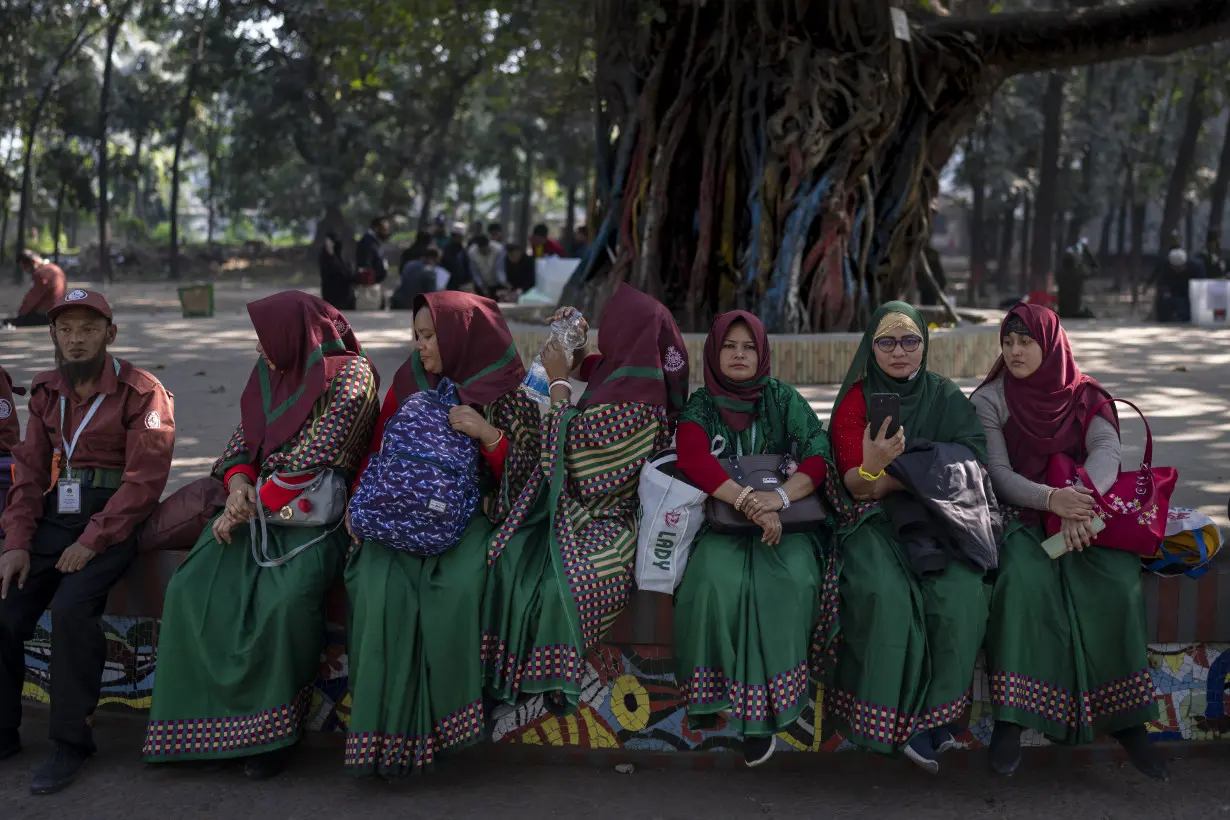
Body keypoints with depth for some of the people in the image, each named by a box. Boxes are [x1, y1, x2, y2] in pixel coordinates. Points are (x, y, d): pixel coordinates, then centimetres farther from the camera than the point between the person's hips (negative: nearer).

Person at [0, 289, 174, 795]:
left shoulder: (141, 394, -6)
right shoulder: (46, 392, 13)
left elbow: (144, 479, -12)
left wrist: (92, 542, -19)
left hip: (113, 520, -6)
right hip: (55, 515, 6)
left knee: (71, 608, -28)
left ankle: (71, 744, -14)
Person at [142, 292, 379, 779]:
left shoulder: (350, 374, -8)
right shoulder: (274, 370, 14)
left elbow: (316, 456, -15)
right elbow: (244, 438, 17)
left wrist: (258, 501, -14)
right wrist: (239, 481, -4)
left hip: (313, 514, -7)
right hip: (254, 504, 7)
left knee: (287, 598, -32)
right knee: (192, 589, -16)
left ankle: (271, 731, -16)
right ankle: (210, 714, -5)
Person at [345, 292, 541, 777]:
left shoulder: (506, 396, 1)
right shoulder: (408, 382, 12)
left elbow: (525, 476, -2)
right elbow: (377, 451, 17)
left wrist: (489, 435, -17)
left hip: (470, 514, -2)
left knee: (457, 587, -34)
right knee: (383, 588, -28)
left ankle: (440, 715, -20)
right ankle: (387, 726, -22)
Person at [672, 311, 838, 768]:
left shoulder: (784, 400, 9)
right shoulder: (701, 406, 7)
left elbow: (820, 457, -4)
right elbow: (692, 459, -12)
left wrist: (779, 498, -24)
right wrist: (748, 502, -25)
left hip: (788, 523, 0)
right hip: (721, 525, 0)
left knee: (787, 581, -31)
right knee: (715, 578, -33)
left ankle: (762, 709, -25)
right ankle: (710, 692, -20)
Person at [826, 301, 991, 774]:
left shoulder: (948, 399, 10)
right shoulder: (855, 400, 4)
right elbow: (858, 487, -7)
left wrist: (894, 477, -13)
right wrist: (872, 466, -31)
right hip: (875, 523, -1)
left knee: (957, 593, -29)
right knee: (886, 593, -32)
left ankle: (936, 711, -14)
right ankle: (898, 716, -19)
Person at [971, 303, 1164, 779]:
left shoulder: (1084, 396, 9)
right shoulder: (989, 400, 4)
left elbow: (1107, 449, -9)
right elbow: (998, 475, -6)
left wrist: (1082, 500, -30)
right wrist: (1050, 498, -27)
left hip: (1083, 510, 2)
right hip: (1019, 517, -2)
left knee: (1118, 579, -28)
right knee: (1023, 578, -34)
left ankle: (1124, 716, -19)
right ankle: (1010, 718, -29)